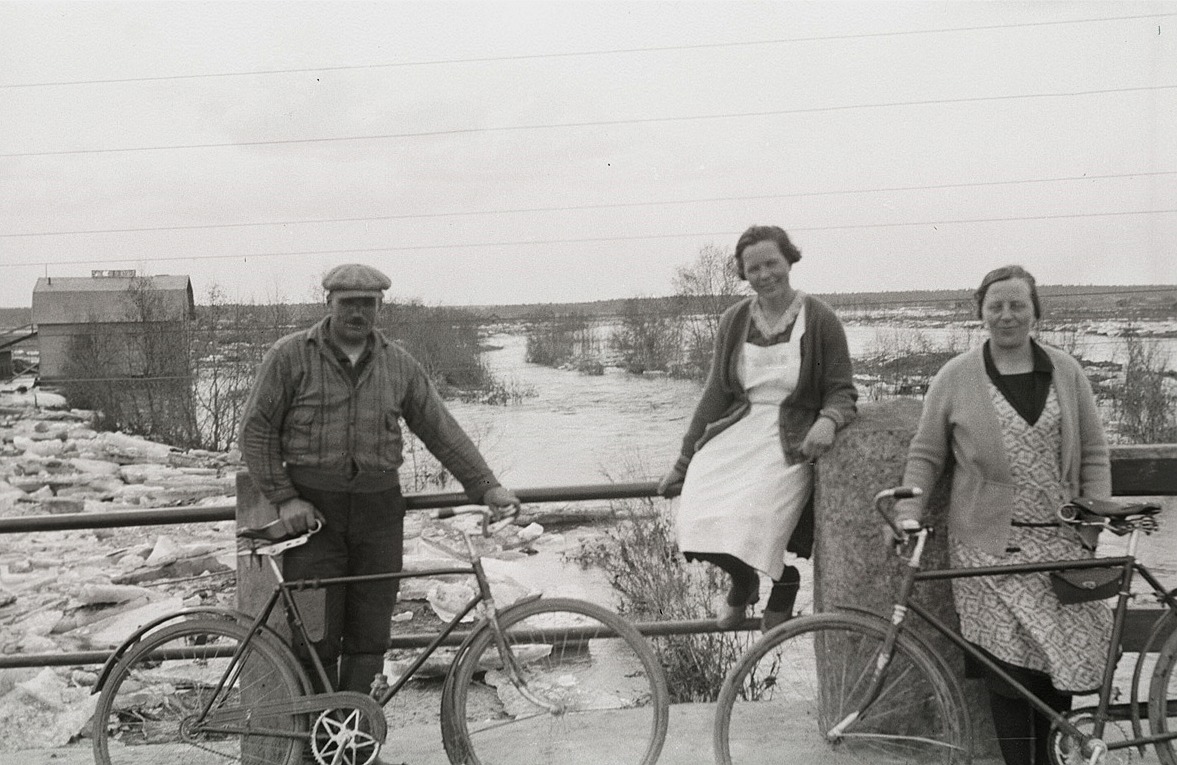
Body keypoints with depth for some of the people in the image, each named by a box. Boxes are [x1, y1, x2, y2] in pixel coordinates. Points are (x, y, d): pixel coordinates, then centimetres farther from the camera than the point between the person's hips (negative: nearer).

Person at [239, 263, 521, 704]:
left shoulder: (399, 365, 9)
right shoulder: (291, 356, 1)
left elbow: (441, 430, 11)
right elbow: (256, 430, 1)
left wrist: (485, 487, 4)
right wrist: (283, 497, -7)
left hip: (379, 509, 3)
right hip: (312, 510, -2)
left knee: (369, 636, 4)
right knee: (317, 635, -2)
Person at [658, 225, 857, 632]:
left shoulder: (819, 319, 0)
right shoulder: (734, 321, 9)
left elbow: (842, 391, 2)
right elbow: (715, 395, 13)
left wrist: (828, 420, -23)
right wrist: (682, 464, 13)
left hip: (789, 444, -3)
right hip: (736, 433, 4)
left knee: (747, 524, -26)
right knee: (698, 520, -20)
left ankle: (784, 582, 12)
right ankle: (743, 579, 17)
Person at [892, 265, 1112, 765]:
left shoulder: (1066, 372, 8)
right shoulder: (956, 377, 3)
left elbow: (1094, 454, 10)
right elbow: (925, 454, 5)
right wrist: (908, 512, -7)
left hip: (1061, 542, 2)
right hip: (991, 545, -2)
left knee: (1064, 653, 2)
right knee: (1010, 664, -5)